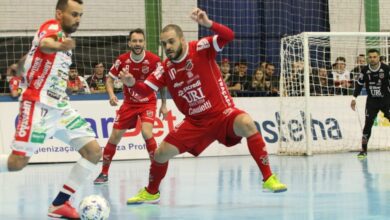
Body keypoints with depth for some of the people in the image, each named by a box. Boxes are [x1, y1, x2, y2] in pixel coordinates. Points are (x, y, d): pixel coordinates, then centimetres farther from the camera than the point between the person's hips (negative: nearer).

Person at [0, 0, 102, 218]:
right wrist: (59, 46, -60)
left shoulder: (64, 36, 15)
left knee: (94, 152, -2)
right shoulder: (52, 27, -12)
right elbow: (44, 44, -39)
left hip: (60, 107, 9)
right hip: (38, 105, -9)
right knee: (18, 162, -13)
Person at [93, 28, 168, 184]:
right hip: (129, 103, 3)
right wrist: (111, 94, -18)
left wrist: (164, 105, 0)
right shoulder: (122, 60, -11)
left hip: (148, 102, -3)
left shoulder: (154, 60, -16)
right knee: (114, 136, 0)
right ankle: (104, 173, 16)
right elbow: (110, 79, 1)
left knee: (146, 133, -25)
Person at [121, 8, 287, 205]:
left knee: (247, 124, -36)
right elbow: (145, 90, 0)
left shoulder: (200, 49, -11)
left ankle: (268, 178, -27)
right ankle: (151, 193, 27)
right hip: (195, 121, 4)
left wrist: (208, 24, -41)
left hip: (221, 113, -4)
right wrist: (132, 83, -21)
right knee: (161, 153, -2)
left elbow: (229, 36, -24)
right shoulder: (165, 69, 1)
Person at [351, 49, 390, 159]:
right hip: (371, 101, 2)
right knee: (368, 124, -5)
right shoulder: (365, 70, -3)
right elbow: (359, 84, 8)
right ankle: (364, 150, 3)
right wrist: (354, 98, 6)